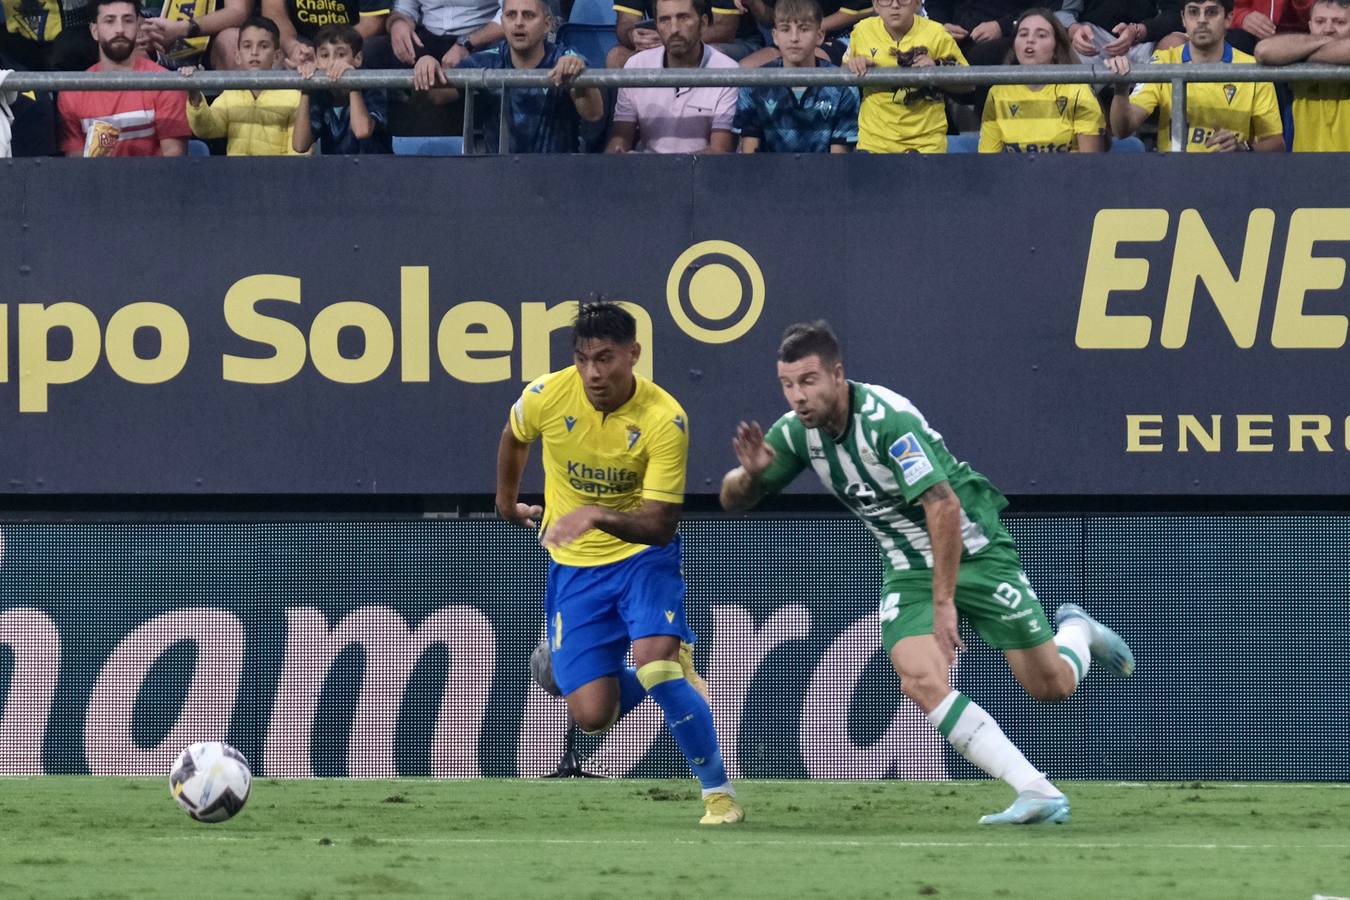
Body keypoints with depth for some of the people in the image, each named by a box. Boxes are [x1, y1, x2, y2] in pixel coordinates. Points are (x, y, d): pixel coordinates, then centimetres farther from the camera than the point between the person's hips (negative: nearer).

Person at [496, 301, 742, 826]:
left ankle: (718, 793, -10)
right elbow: (514, 438, 12)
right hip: (573, 567, 3)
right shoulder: (546, 397, -14)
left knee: (656, 663, -29)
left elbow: (660, 524, -22)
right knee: (592, 716, -7)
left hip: (642, 554, -3)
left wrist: (598, 516, -39)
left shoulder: (665, 420, -21)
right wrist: (507, 502, 27)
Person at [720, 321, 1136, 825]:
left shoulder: (887, 419, -29)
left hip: (974, 552, -5)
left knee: (1052, 687, 0)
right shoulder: (797, 432, -7)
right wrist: (750, 472, -23)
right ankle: (1039, 794, -18)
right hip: (908, 571, 5)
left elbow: (944, 506, -34)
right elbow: (734, 500, 1)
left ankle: (1077, 632, 38)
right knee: (921, 681, -21)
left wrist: (944, 602, -37)